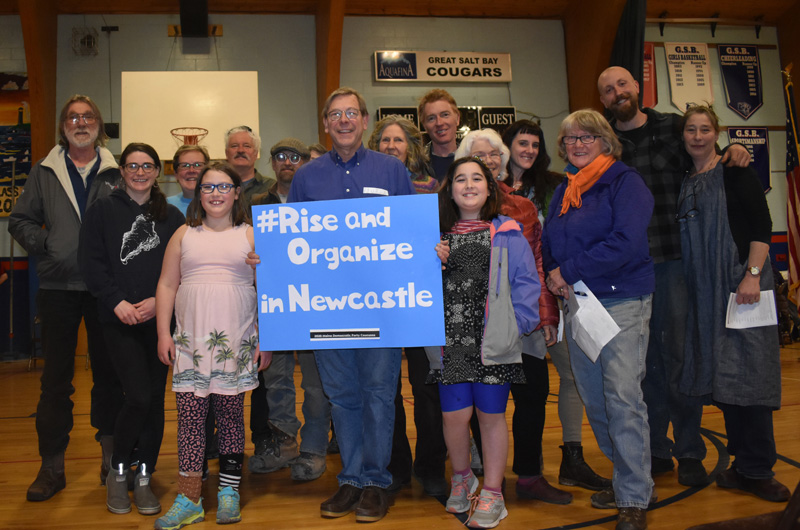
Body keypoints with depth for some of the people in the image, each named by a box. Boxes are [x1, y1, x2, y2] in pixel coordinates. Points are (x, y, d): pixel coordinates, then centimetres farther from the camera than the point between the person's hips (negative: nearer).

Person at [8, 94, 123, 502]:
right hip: (58, 286, 1)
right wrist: (43, 246, -4)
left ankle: (111, 458, 21)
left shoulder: (116, 173, 6)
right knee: (56, 377, 5)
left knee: (109, 372, 7)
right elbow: (20, 220, 11)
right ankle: (52, 466, 15)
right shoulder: (44, 172, 9)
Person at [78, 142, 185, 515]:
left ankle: (143, 478, 19)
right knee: (139, 396, -12)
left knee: (155, 398, 4)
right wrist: (116, 301, -12)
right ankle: (118, 471, 12)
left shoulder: (172, 217, 10)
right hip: (119, 319, -2)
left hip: (160, 319, 3)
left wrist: (158, 300, -10)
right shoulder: (102, 211, 6)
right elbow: (91, 262, -1)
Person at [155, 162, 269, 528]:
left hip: (237, 340, -1)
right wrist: (163, 333, 4)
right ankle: (189, 500, 8)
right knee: (190, 414, -1)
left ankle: (228, 491, 17)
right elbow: (166, 285, 12)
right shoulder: (184, 234, 12)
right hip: (190, 339, 2)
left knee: (231, 412, 4)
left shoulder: (251, 235, 6)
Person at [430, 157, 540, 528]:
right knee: (454, 414, 1)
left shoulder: (507, 233, 5)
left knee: (491, 415, 6)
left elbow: (527, 283, 4)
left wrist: (515, 325, -6)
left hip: (492, 342, -1)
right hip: (449, 341, 2)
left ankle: (492, 494, 24)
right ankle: (462, 478, 31)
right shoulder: (438, 235, 10)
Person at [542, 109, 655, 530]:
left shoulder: (624, 182, -4)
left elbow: (627, 241, -17)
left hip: (621, 301, -7)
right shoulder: (563, 192, 17)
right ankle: (626, 478, 25)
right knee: (594, 399, 10)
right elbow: (549, 243, 19)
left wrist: (569, 271, -15)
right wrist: (554, 277, -3)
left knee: (623, 398, -9)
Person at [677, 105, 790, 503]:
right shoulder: (684, 183, 14)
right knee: (721, 374, 7)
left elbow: (762, 226, -8)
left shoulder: (735, 173, -1)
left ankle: (757, 470, 5)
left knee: (747, 370, -5)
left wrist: (752, 275, -17)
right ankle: (744, 464, 18)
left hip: (742, 285, -5)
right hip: (705, 291, 5)